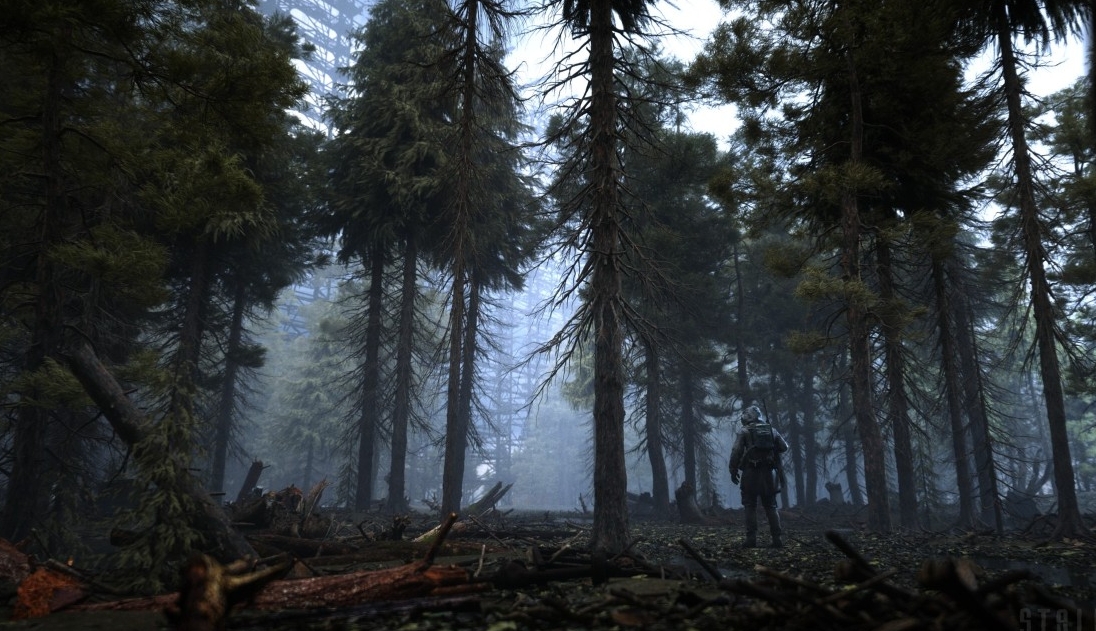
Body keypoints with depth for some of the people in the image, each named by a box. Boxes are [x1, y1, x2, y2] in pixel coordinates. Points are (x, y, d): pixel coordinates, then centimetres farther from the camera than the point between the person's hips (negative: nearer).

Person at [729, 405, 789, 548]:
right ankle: (777, 539, 6)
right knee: (771, 507, 11)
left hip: (751, 473, -3)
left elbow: (736, 451, -9)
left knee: (750, 507, 3)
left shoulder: (744, 431, -1)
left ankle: (751, 539, -3)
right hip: (769, 473, 3)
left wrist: (733, 470, -2)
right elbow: (784, 447, 14)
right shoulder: (771, 430, 11)